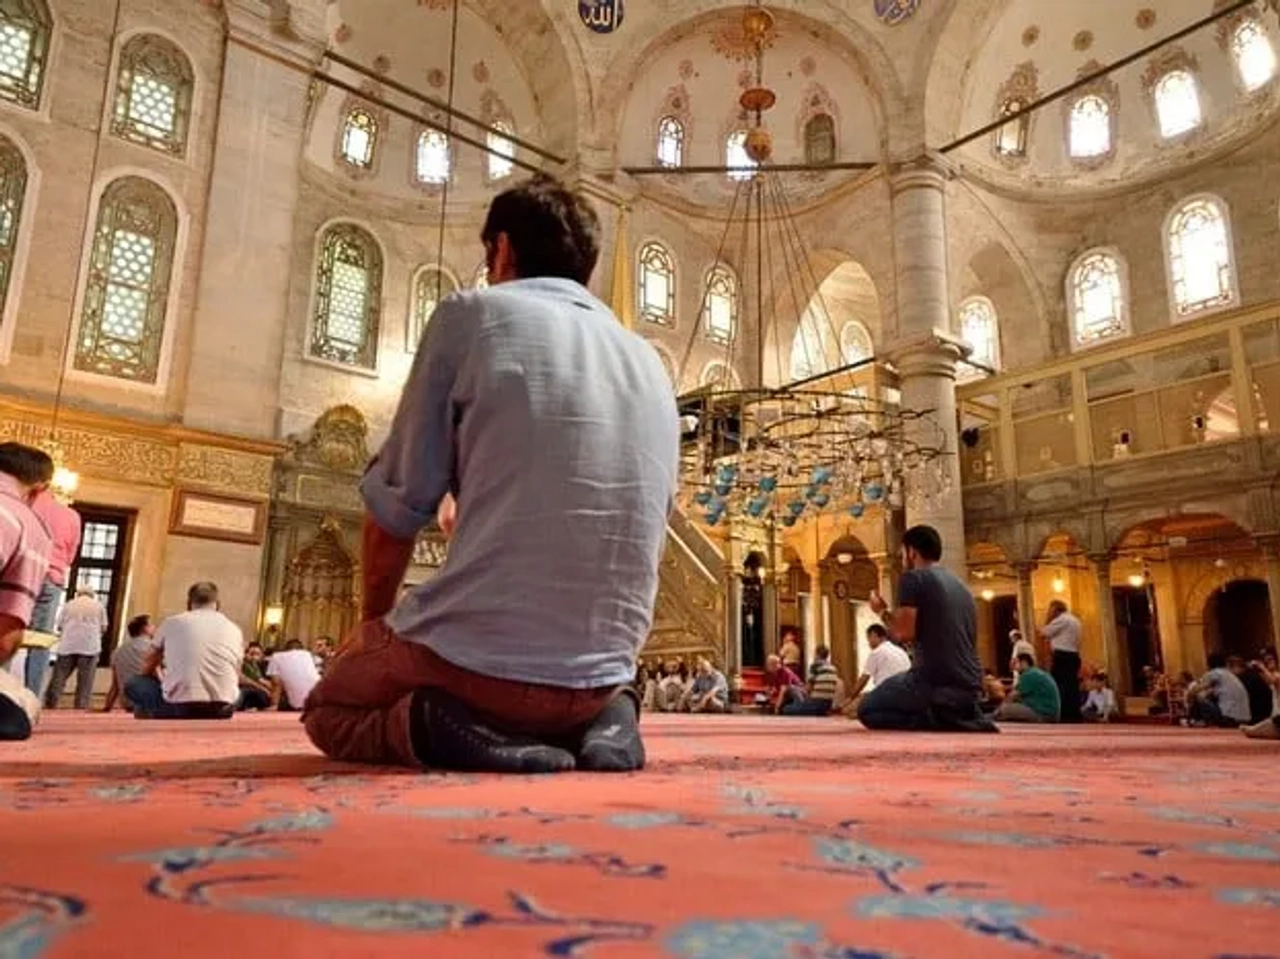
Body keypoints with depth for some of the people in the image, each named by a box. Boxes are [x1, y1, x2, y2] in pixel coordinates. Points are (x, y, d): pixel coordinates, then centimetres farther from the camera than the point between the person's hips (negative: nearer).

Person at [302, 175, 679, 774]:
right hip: (603, 671, 5)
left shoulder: (470, 315, -2)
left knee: (325, 712, 27)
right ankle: (600, 719, 7)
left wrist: (372, 622, 17)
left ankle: (430, 723, -5)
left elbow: (397, 504, -1)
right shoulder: (651, 366, 13)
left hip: (478, 654, -4)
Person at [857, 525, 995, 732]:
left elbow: (904, 633, -13)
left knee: (866, 709, 11)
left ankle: (933, 719, -10)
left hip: (936, 682, -8)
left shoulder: (913, 577, -4)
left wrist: (883, 612, 6)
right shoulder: (961, 585, 20)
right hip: (970, 688, 8)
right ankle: (967, 719, 8)